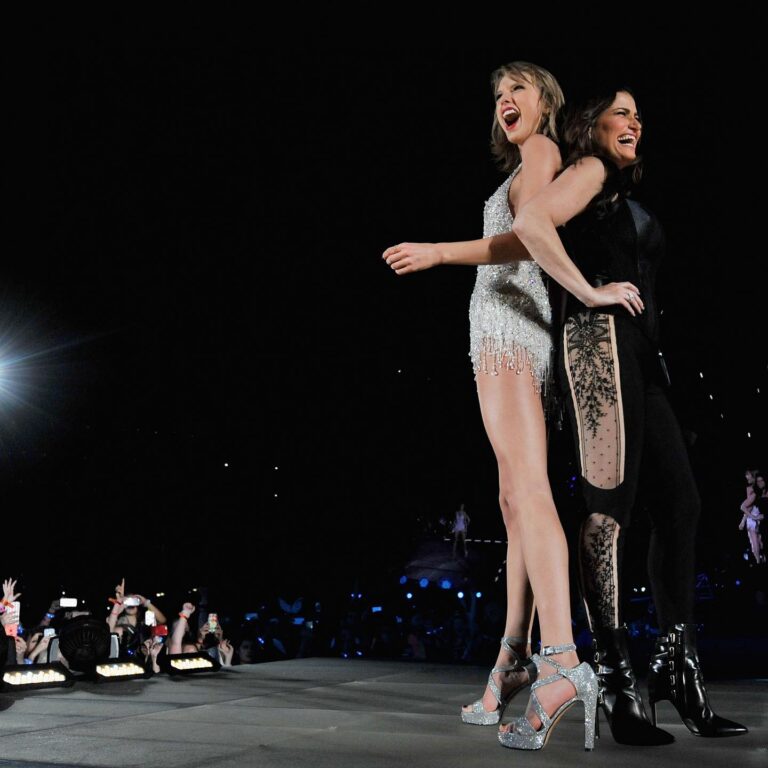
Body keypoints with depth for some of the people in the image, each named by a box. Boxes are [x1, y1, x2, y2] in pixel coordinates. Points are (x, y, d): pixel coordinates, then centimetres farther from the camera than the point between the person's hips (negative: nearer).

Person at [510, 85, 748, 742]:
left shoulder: (624, 195, 31)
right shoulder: (590, 171, 4)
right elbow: (530, 223, -14)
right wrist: (590, 292, -12)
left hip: (638, 353, 9)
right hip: (601, 342, -9)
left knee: (679, 501, 4)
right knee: (611, 505, -12)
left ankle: (678, 663, 10)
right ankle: (616, 675, -8)